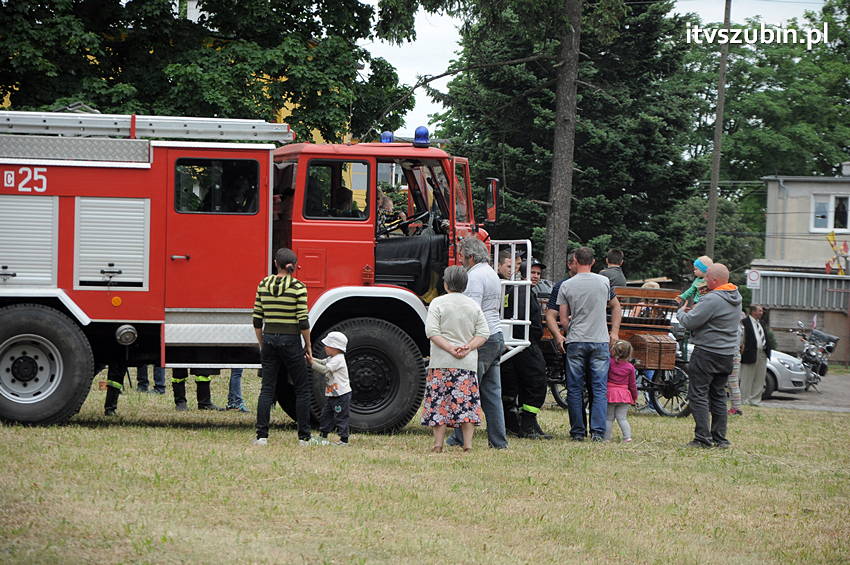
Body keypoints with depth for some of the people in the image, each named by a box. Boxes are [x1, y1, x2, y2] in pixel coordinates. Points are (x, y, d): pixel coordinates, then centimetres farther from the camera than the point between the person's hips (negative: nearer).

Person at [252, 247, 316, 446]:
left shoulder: (263, 285, 4)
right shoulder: (298, 287, -9)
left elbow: (257, 321, 7)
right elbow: (303, 322, -10)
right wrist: (308, 347, 1)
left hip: (269, 340, 4)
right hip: (290, 341, -4)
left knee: (267, 389, 7)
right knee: (302, 389, 7)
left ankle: (261, 435, 0)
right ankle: (304, 436, 7)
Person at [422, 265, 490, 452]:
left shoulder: (438, 303, -3)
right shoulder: (474, 305, 9)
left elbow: (432, 331, -12)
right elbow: (483, 333, 3)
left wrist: (450, 349, -12)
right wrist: (468, 348, -5)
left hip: (442, 362, -3)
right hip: (468, 363, 3)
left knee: (439, 401, 2)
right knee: (466, 401, 6)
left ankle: (438, 443, -2)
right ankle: (468, 442, 1)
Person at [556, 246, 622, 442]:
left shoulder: (566, 286, -2)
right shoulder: (604, 282, 2)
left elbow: (563, 320, 1)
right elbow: (616, 308, 13)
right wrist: (614, 332, 19)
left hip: (575, 343, 0)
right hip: (600, 341, 0)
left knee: (575, 389, 7)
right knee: (600, 388, 3)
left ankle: (578, 432, 7)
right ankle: (598, 432, -5)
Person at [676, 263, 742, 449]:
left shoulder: (712, 300, -19)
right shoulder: (736, 298, 10)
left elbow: (689, 322, -17)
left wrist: (681, 312, 4)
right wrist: (694, 310, 11)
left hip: (707, 353, -9)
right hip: (727, 354, 9)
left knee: (698, 395, -4)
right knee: (718, 396, 14)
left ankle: (703, 438, -9)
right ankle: (720, 438, 15)